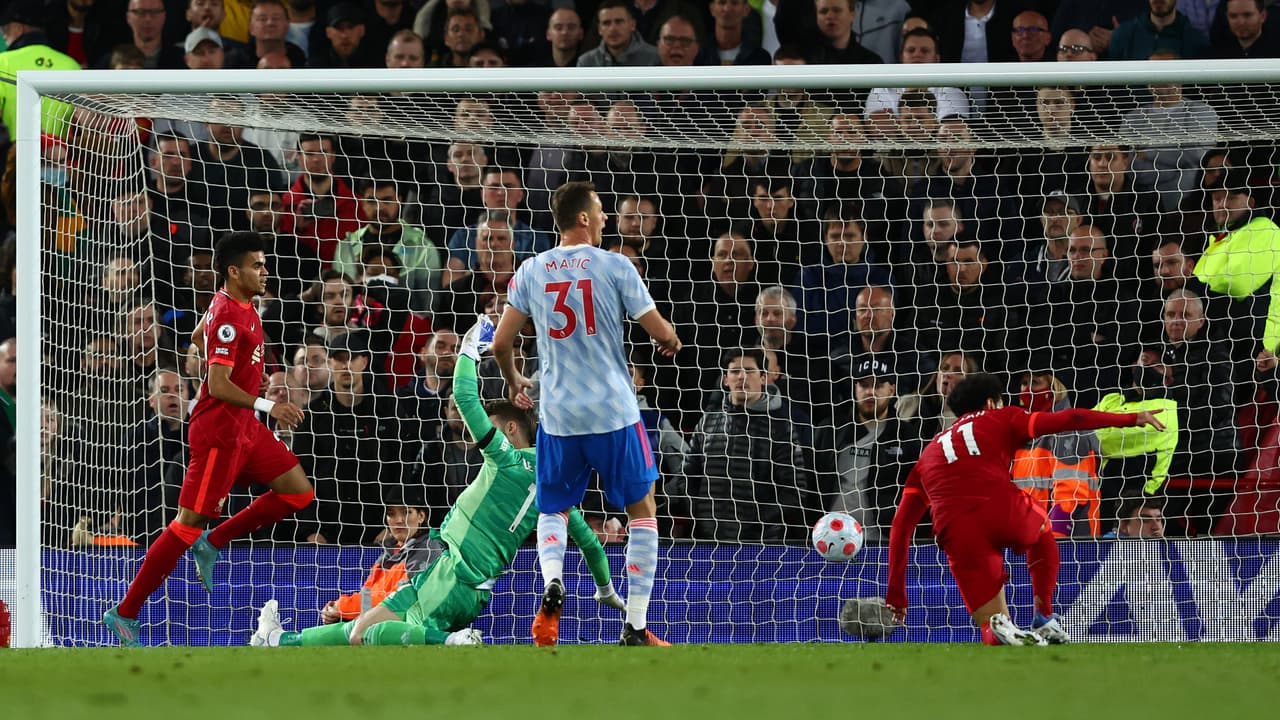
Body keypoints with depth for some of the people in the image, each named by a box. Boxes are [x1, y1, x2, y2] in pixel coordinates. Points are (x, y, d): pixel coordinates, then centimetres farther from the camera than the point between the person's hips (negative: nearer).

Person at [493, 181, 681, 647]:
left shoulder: (532, 271, 3)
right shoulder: (614, 266, -7)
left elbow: (501, 342, 6)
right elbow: (659, 331, -5)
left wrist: (513, 381, 26)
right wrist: (672, 342, 20)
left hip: (557, 415, 3)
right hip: (614, 413, -3)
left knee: (553, 511, 20)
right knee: (642, 510, 11)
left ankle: (551, 583, -11)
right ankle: (636, 628, 6)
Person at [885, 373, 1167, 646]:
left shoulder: (928, 453, 29)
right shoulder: (1000, 419, 21)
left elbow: (901, 525, 24)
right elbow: (1068, 420, 10)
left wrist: (896, 594, 26)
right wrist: (1131, 419, 17)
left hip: (959, 536, 2)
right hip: (1005, 510, -2)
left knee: (996, 638, 11)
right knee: (1042, 529, 37)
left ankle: (1000, 627, -24)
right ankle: (1045, 620, 26)